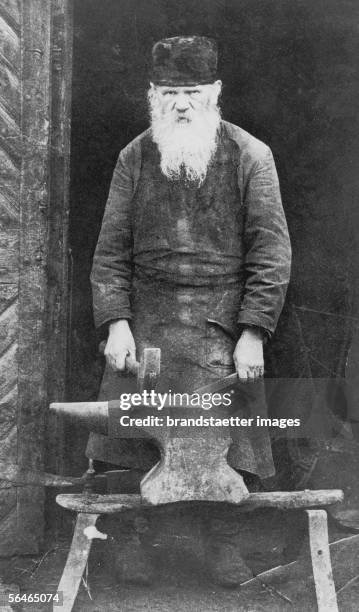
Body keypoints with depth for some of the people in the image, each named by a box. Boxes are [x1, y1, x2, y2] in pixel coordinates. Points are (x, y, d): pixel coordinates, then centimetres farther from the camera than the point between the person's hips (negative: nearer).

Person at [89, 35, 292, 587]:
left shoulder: (251, 156, 1)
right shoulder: (134, 158, 8)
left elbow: (271, 250, -1)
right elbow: (111, 249, 7)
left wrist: (254, 332, -9)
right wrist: (115, 322, -5)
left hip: (223, 321, -1)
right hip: (146, 318, 2)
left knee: (224, 437, 0)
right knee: (133, 437, -2)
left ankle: (224, 544, 20)